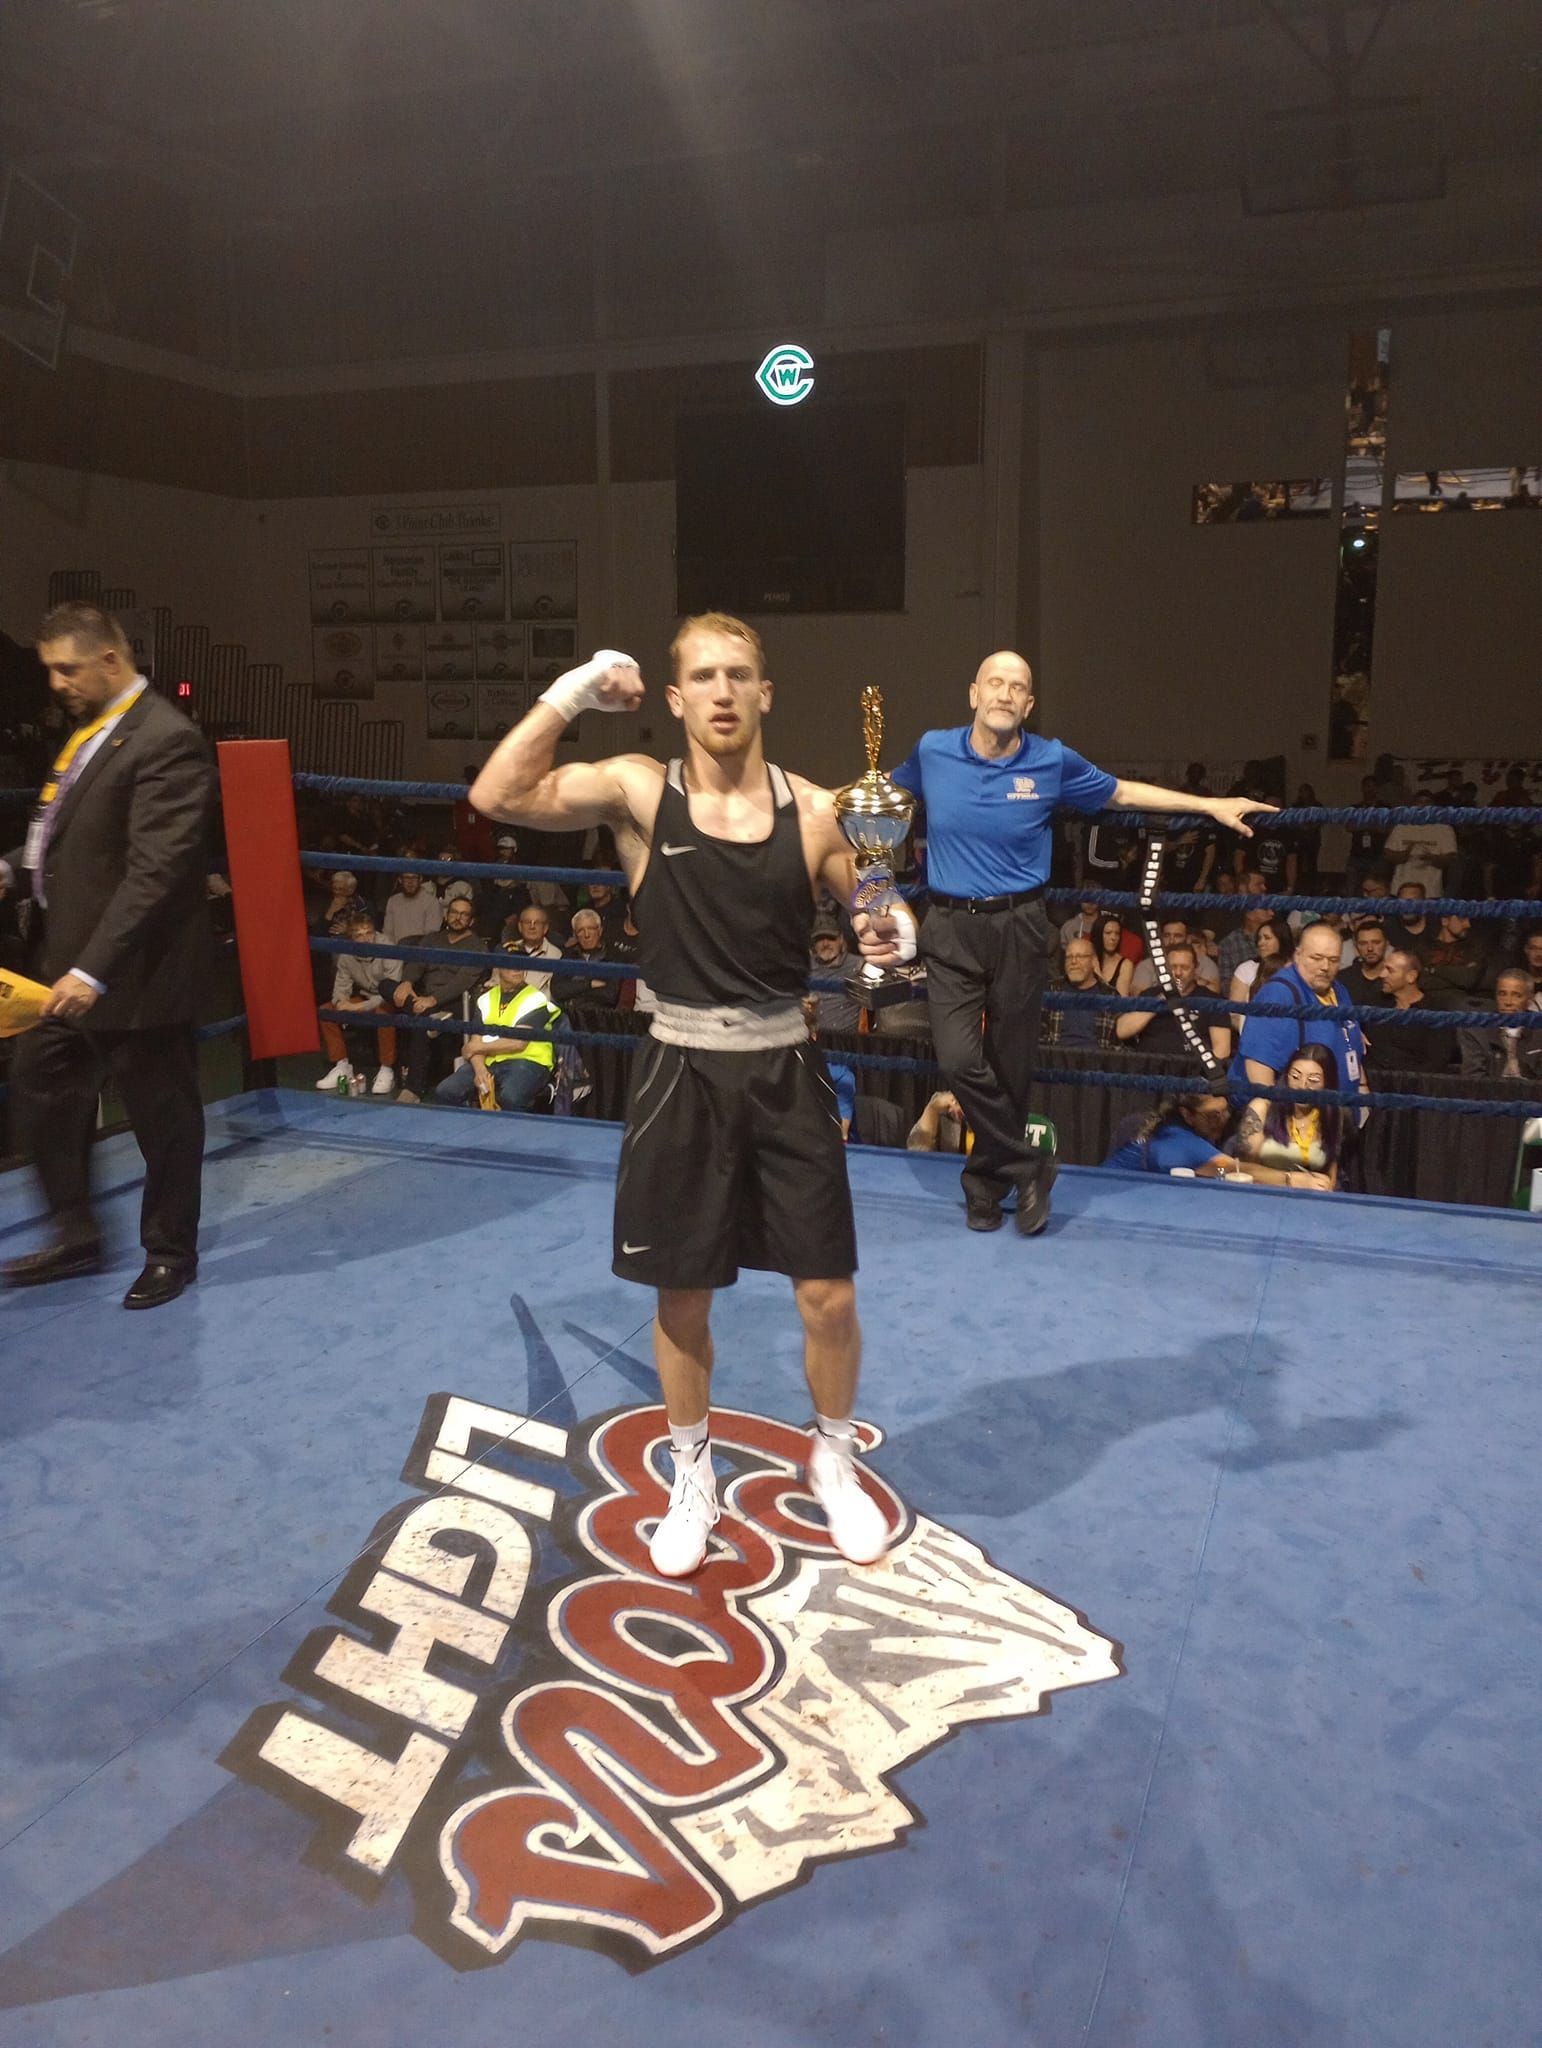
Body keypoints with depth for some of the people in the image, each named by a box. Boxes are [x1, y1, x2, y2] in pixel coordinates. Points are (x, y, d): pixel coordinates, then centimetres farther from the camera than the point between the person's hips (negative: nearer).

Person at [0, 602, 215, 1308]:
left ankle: (170, 1252, 24)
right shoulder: (89, 731, 11)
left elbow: (154, 871, -25)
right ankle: (77, 1236, 33)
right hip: (63, 957, 10)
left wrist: (95, 967, -29)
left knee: (161, 1113, 6)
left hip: (130, 970, -10)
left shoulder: (166, 740, -19)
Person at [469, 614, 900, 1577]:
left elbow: (874, 914, 7)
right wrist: (572, 692, -20)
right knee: (683, 1295, 12)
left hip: (785, 1069, 1)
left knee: (828, 1293, 6)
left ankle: (835, 1461, 34)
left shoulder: (812, 809, -3)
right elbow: (498, 796, -19)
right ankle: (693, 1476, 36)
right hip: (682, 1071, 0)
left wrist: (891, 935, -16)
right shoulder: (639, 790, -6)